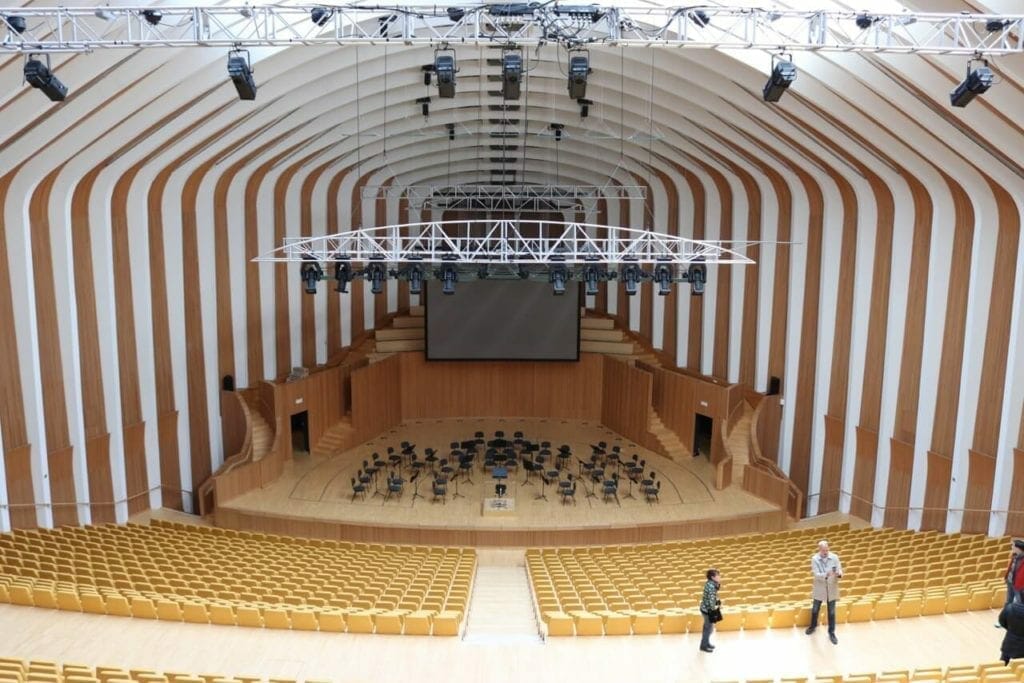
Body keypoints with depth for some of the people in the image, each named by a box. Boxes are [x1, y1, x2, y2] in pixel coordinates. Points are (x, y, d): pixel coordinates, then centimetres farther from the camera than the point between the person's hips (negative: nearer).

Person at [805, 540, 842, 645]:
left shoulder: (834, 557, -10)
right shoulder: (814, 559, -14)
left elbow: (839, 570, -9)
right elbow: (816, 574, -20)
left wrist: (839, 574, -33)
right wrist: (826, 575, -38)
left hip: (832, 588, 0)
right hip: (819, 588, 0)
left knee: (831, 612, 8)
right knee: (815, 609, 16)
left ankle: (831, 633, 23)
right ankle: (813, 625, 40)